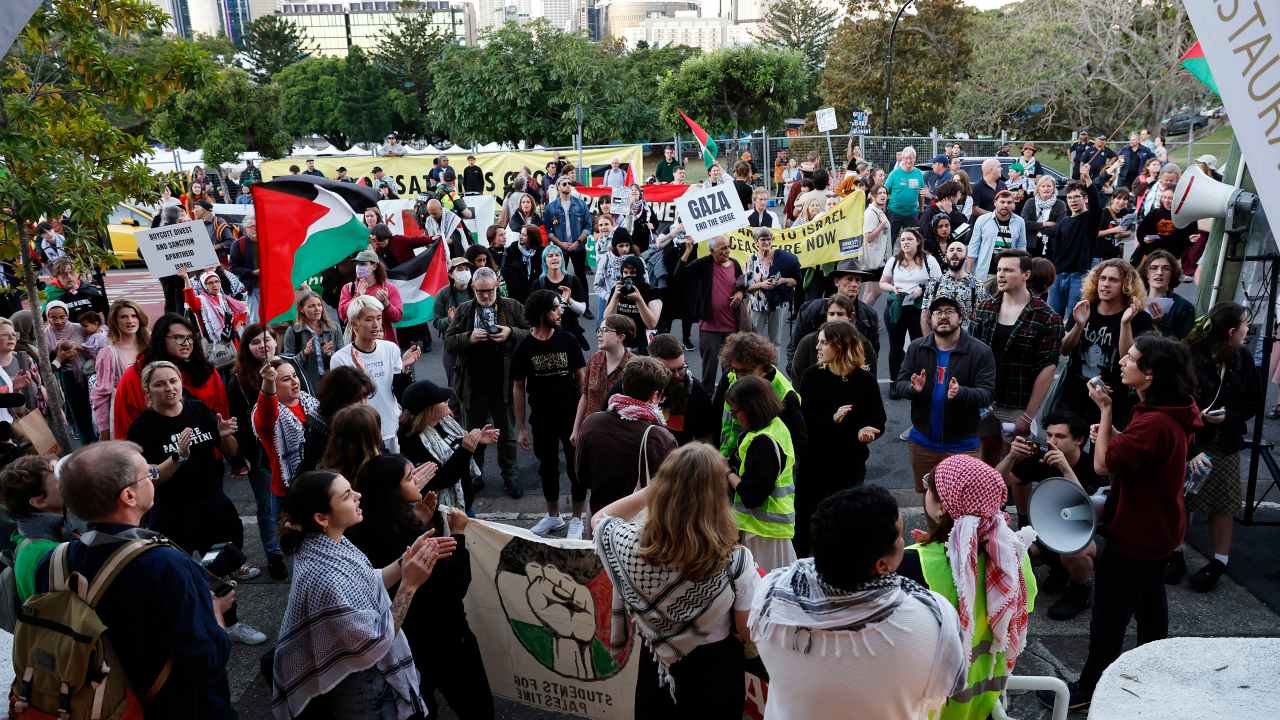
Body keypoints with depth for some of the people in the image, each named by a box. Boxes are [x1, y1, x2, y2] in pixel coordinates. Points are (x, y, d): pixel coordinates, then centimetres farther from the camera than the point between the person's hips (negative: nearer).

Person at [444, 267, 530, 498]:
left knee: (507, 433, 11)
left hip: (503, 383, -1)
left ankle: (509, 477, 25)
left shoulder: (512, 307, 2)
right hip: (473, 385, 1)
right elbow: (448, 342, 1)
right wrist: (469, 338, -17)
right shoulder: (463, 310, 5)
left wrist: (511, 333, -17)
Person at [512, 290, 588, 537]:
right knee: (547, 467, 15)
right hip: (542, 419, 1)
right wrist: (520, 427, -1)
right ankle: (553, 516, 33)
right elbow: (518, 387, 0)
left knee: (576, 468, 4)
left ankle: (577, 519, 21)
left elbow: (582, 378, -1)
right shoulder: (524, 348, -6)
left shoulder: (568, 340, -7)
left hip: (572, 415, -1)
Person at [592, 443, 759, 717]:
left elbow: (599, 519, 0)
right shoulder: (735, 560, -29)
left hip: (656, 670, 2)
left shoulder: (630, 544, -24)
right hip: (716, 672, -1)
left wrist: (649, 491, -6)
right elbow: (749, 632, -15)